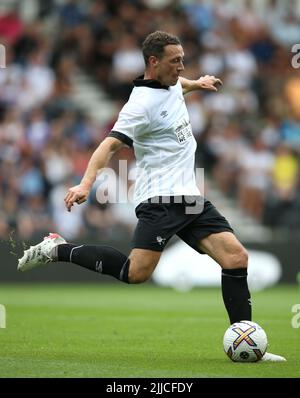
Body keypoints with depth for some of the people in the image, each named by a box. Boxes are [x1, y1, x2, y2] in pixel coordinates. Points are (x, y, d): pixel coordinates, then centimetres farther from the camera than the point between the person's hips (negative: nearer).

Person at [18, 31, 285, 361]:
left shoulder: (172, 84, 13)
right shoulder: (142, 103, -14)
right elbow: (110, 145, -23)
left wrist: (197, 83, 48)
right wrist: (86, 183, -35)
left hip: (190, 198, 8)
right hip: (159, 198, -8)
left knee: (236, 258, -4)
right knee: (136, 272, -21)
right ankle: (58, 250, -2)